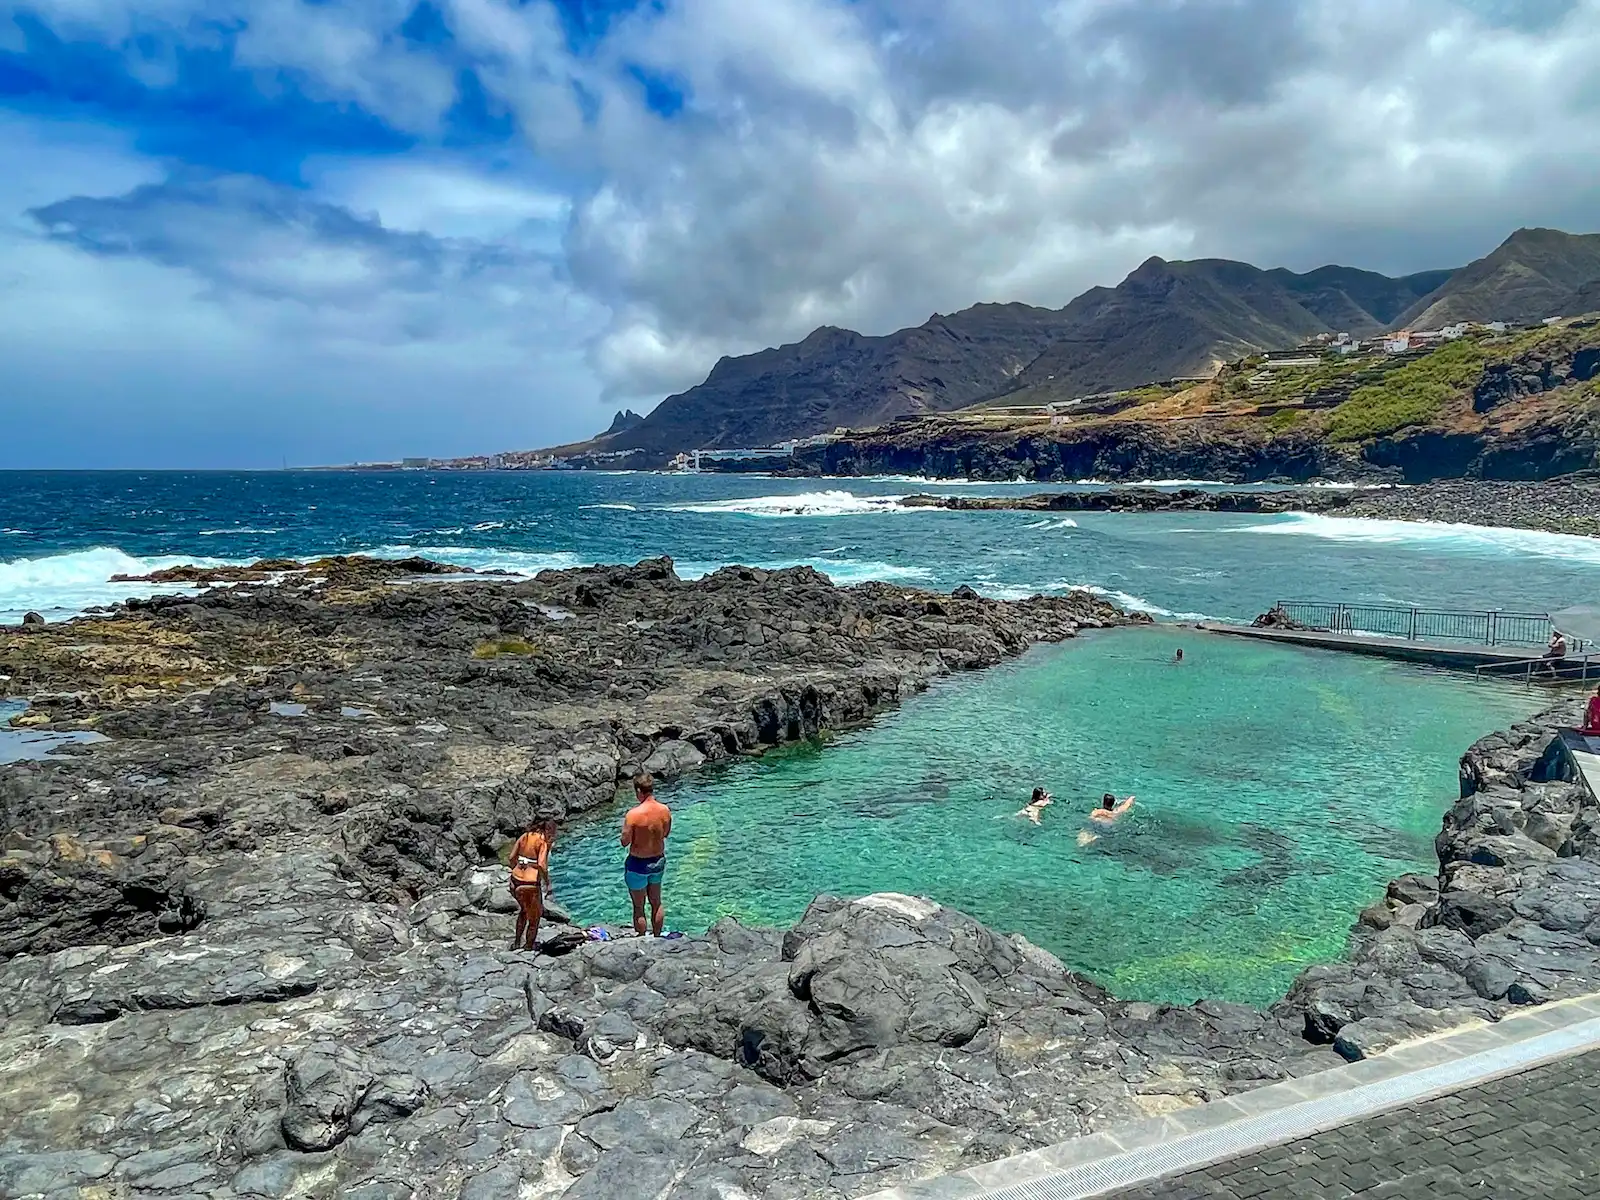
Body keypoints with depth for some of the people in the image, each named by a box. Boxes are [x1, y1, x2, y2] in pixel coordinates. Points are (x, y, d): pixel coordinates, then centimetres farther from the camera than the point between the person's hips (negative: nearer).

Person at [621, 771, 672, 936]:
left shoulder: (633, 814, -27)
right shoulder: (665, 810, -11)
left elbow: (625, 842, -17)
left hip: (638, 864, -5)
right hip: (658, 861, 5)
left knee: (639, 908, 13)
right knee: (656, 902, 24)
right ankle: (657, 937, 38)